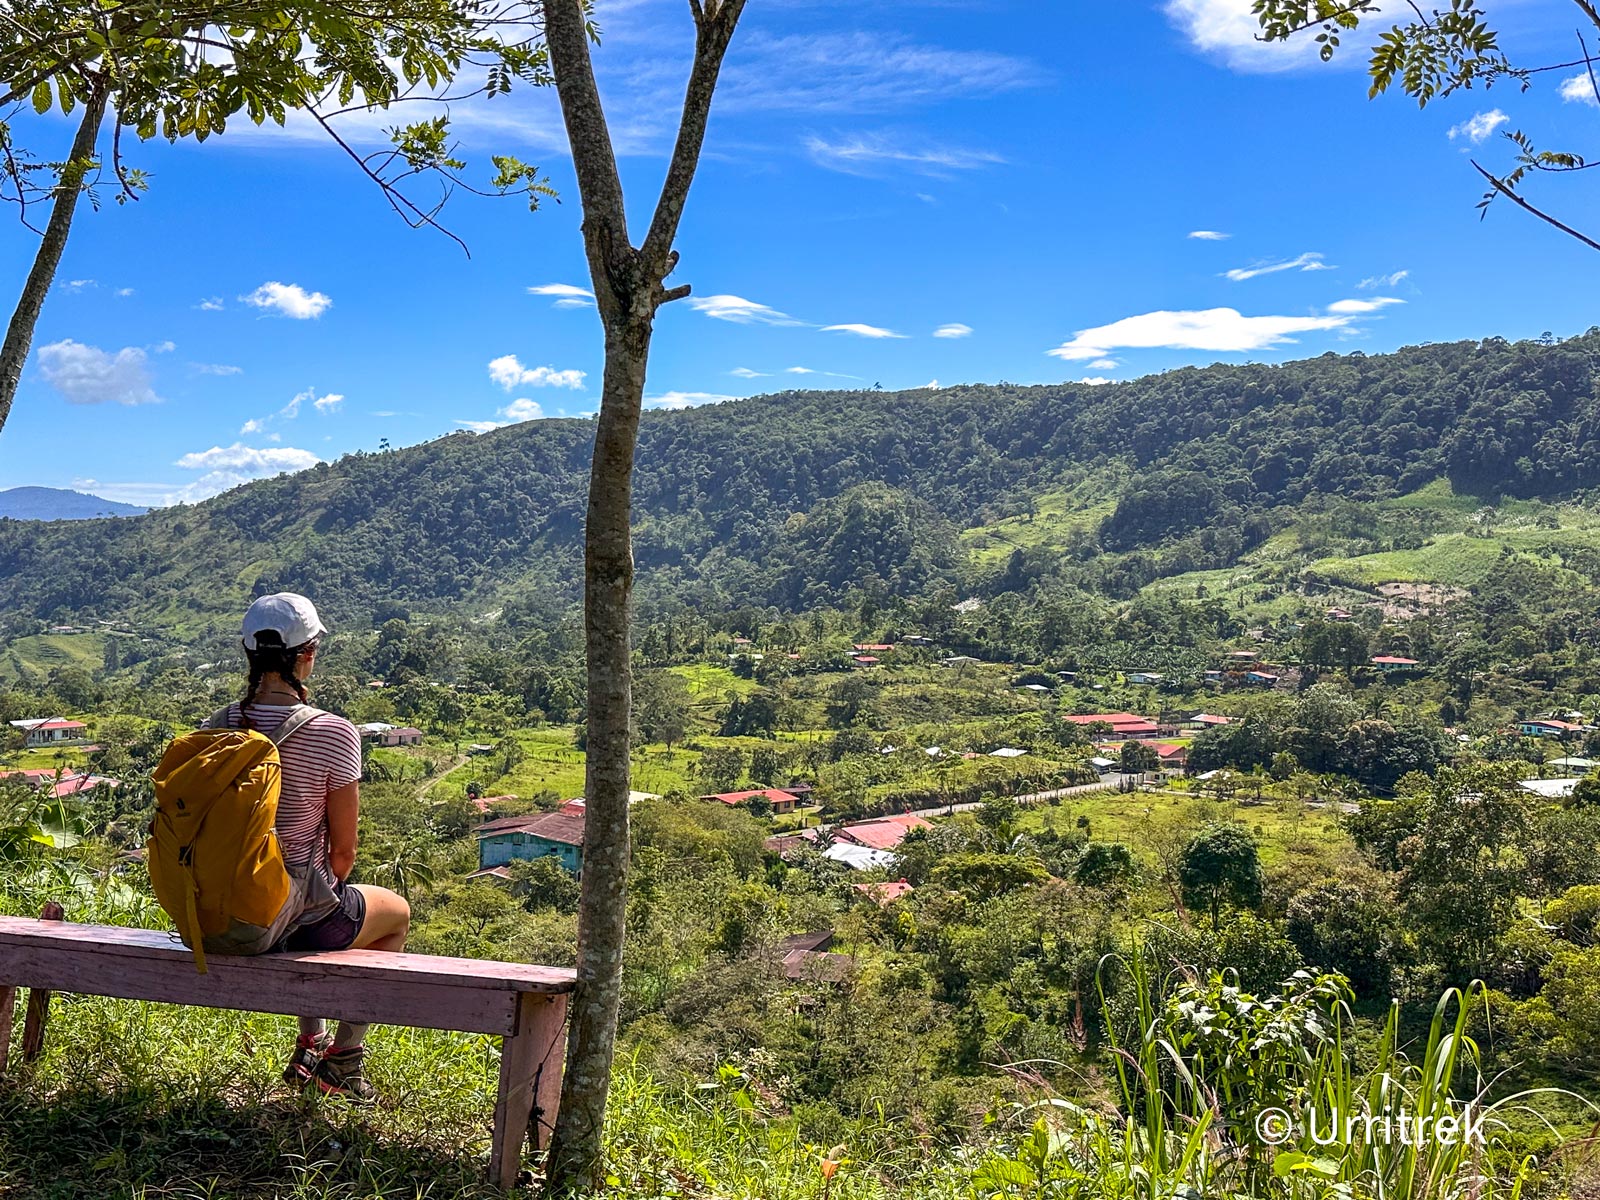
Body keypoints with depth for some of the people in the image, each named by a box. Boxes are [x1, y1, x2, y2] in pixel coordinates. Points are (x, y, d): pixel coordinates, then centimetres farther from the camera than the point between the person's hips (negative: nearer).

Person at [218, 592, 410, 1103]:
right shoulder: (334, 734, -19)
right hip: (298, 916, -5)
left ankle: (310, 1043, 45)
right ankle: (343, 1057, 28)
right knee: (396, 913, 27)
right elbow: (343, 852, -12)